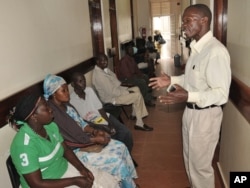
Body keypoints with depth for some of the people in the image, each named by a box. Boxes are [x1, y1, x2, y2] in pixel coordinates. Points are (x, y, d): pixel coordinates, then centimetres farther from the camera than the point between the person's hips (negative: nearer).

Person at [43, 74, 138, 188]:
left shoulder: (65, 104, 3)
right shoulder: (52, 114, -24)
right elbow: (69, 141, -23)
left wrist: (95, 131, -9)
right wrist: (95, 139, -17)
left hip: (83, 139, 9)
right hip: (75, 151, -8)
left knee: (120, 147, 2)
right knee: (116, 160, -14)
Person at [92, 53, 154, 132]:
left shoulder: (105, 69, 4)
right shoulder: (99, 75, -28)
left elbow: (114, 82, 13)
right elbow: (112, 92, -28)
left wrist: (126, 89, 3)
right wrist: (127, 92, -17)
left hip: (115, 91, 10)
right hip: (111, 98, -10)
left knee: (136, 89, 16)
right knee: (138, 96, -15)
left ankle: (135, 114, 25)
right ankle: (139, 123, -6)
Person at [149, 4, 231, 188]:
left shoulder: (216, 51, -24)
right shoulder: (197, 47, 6)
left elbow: (221, 93, -26)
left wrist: (188, 96, -37)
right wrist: (171, 80, 6)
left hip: (205, 114, -9)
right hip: (191, 111, 9)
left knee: (200, 163, 10)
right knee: (190, 157, 25)